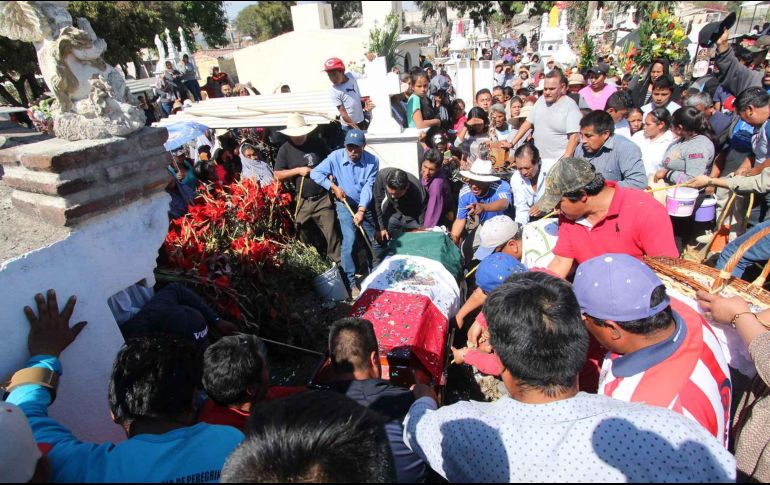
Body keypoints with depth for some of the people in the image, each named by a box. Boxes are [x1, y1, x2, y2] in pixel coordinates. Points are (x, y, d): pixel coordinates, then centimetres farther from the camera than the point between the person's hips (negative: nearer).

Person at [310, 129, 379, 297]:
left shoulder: (372, 161, -15)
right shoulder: (335, 157, -15)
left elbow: (368, 187, -18)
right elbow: (315, 173, -11)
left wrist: (361, 211, -25)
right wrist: (333, 187, -21)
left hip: (366, 206, 2)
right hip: (345, 205, -2)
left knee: (376, 240, 12)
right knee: (349, 241, -16)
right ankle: (351, 283, -5)